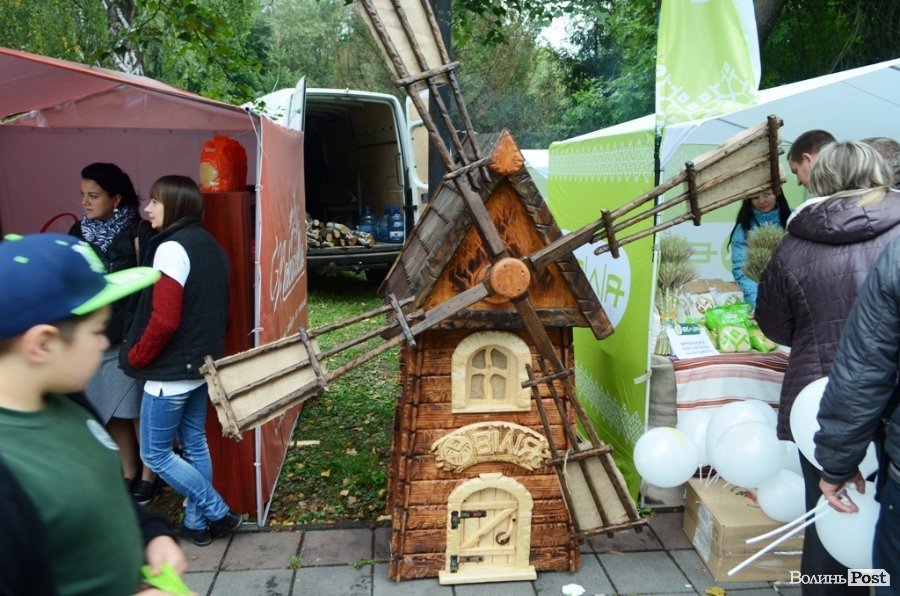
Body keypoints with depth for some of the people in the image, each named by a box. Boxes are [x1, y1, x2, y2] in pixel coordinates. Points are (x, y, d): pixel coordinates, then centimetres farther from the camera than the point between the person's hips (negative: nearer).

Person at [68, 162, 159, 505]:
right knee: (110, 412, 14)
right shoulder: (79, 232, 5)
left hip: (130, 338, -5)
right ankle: (128, 472, 31)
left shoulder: (140, 233, -12)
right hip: (92, 338, 6)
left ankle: (147, 475, 23)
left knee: (138, 411, 7)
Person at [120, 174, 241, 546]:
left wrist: (135, 357, -10)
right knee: (195, 445, 16)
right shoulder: (210, 246, 8)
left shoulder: (171, 249, -20)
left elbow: (164, 320, -24)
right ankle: (197, 523, 27)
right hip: (201, 364, 9)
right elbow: (219, 310, 14)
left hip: (170, 371, -9)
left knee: (155, 453, 5)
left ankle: (219, 514, 10)